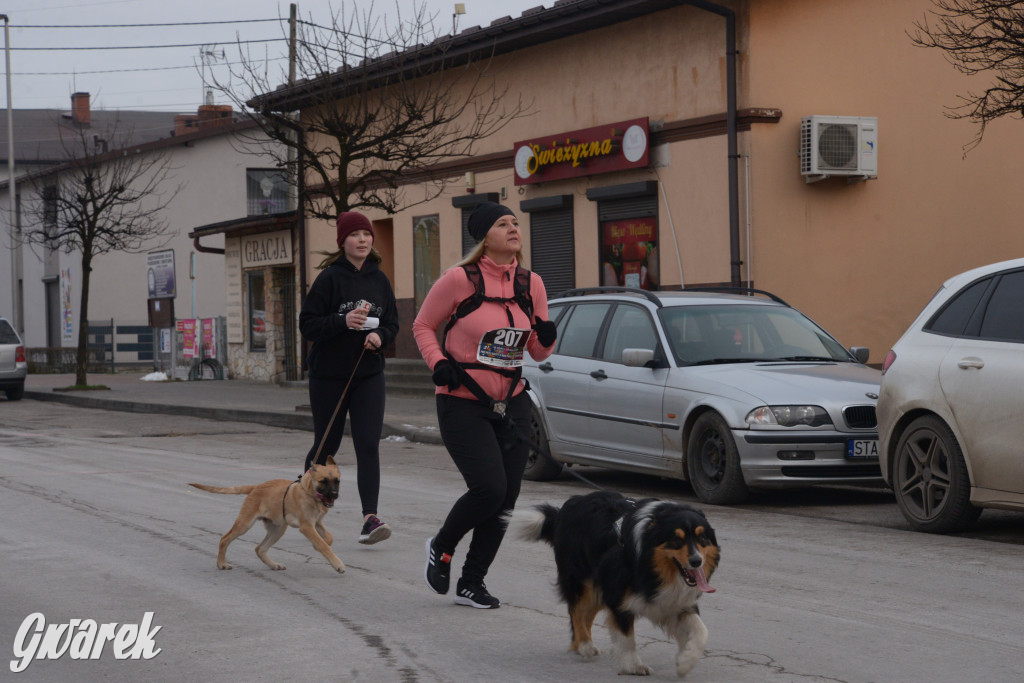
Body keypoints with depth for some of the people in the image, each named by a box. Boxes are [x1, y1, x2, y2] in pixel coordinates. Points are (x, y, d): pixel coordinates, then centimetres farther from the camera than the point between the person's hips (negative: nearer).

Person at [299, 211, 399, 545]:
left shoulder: (379, 280, 6)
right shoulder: (330, 278, -7)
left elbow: (392, 324, 13)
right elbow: (308, 325, -10)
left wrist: (379, 336, -8)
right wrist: (343, 321, -24)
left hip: (369, 374, 3)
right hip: (329, 375, -3)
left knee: (368, 446, -9)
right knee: (326, 445, 9)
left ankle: (370, 518, -15)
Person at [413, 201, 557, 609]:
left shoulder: (531, 284, 5)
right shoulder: (460, 279, -10)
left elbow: (538, 352, 12)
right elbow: (423, 326, 2)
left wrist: (546, 338, -10)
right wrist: (438, 363, -14)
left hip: (511, 404, 6)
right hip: (463, 404, -5)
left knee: (505, 499, 2)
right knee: (489, 487, -18)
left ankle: (471, 583, 17)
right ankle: (441, 548, 12)